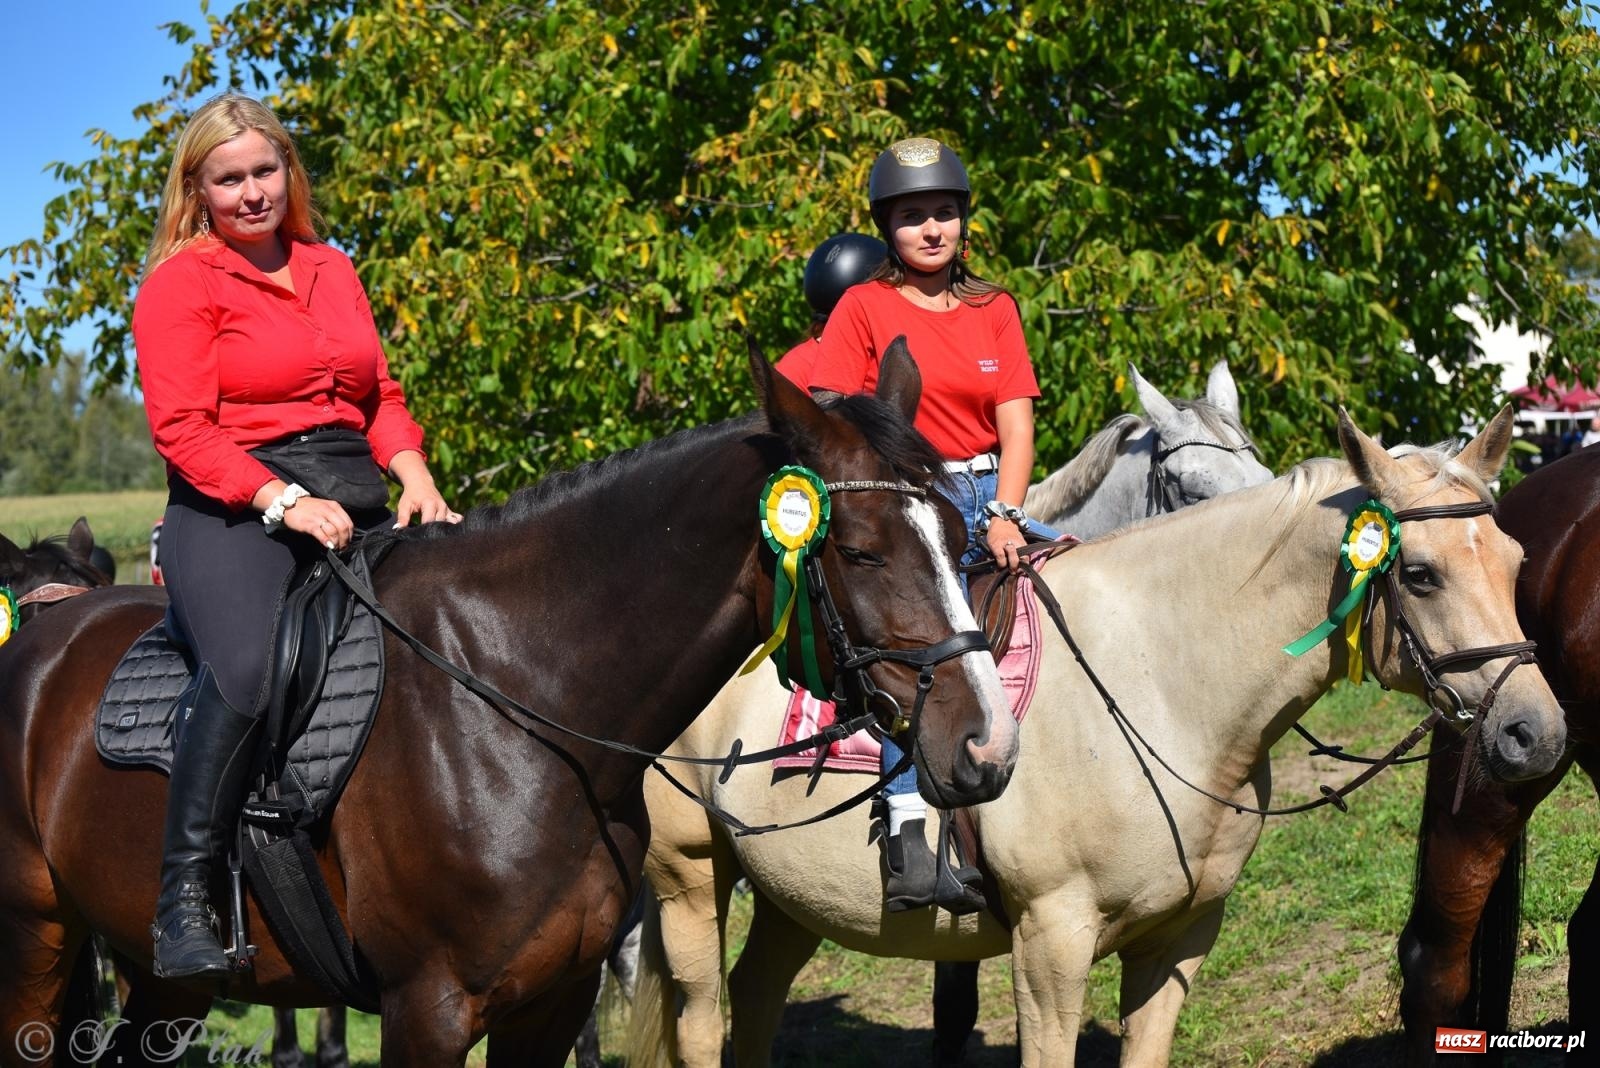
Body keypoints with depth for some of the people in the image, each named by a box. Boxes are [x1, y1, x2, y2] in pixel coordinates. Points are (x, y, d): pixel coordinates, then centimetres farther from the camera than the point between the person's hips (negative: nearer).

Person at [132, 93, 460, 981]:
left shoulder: (333, 272, 21)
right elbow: (182, 428, -9)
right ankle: (183, 899, -24)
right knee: (244, 668, -33)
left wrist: (414, 475, 2)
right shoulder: (179, 285, 1)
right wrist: (284, 501, -21)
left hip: (355, 507, 7)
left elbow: (382, 397, 22)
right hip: (230, 512, -7)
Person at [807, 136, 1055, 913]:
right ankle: (907, 838, -36)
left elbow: (1016, 428, 6)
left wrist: (1003, 516, -10)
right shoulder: (863, 308, 5)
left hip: (985, 499, 5)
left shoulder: (995, 310, 15)